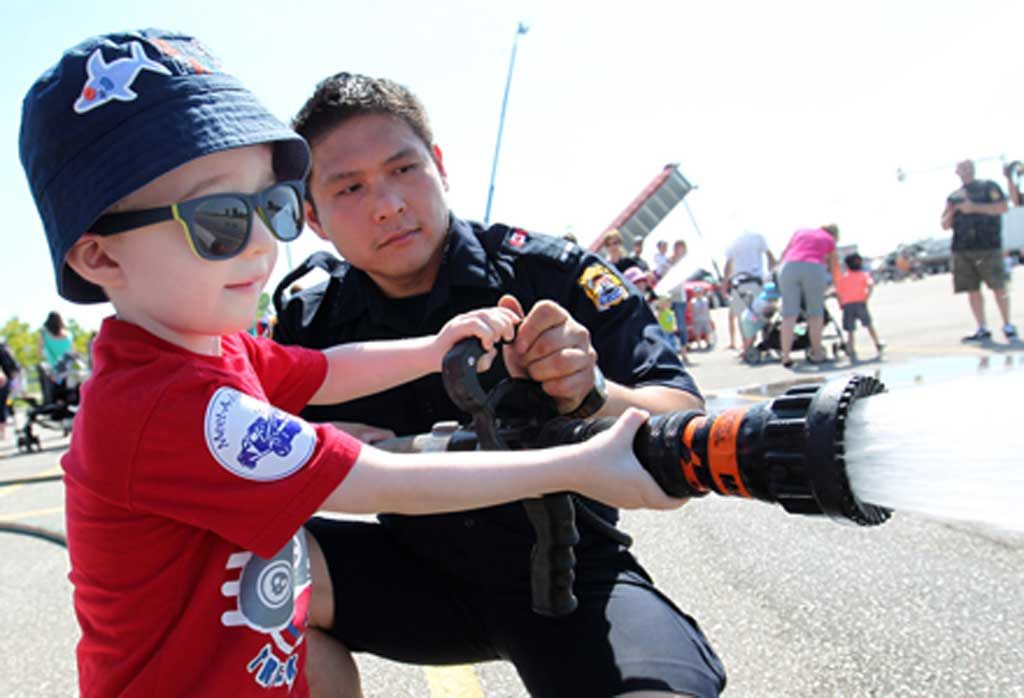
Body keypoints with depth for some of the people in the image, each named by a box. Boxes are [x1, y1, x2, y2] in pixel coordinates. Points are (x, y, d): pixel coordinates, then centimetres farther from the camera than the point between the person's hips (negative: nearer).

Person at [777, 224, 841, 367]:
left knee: (789, 314, -1)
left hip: (789, 267, 2)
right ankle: (816, 354, 17)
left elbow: (784, 254, 28)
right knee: (815, 313, 11)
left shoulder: (800, 231, 28)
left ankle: (785, 357, -7)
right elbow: (833, 267, 28)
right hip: (814, 268, -2)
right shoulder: (830, 240, 21)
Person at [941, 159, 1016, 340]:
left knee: (998, 287, -4)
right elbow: (945, 225, 19)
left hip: (988, 246, -4)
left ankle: (1008, 325, 6)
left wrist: (975, 208, -13)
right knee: (972, 290, 2)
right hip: (962, 249, 4)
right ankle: (982, 329, 8)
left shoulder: (988, 186, 8)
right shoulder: (954, 197, 18)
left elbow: (1002, 207, -6)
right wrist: (951, 212, -2)